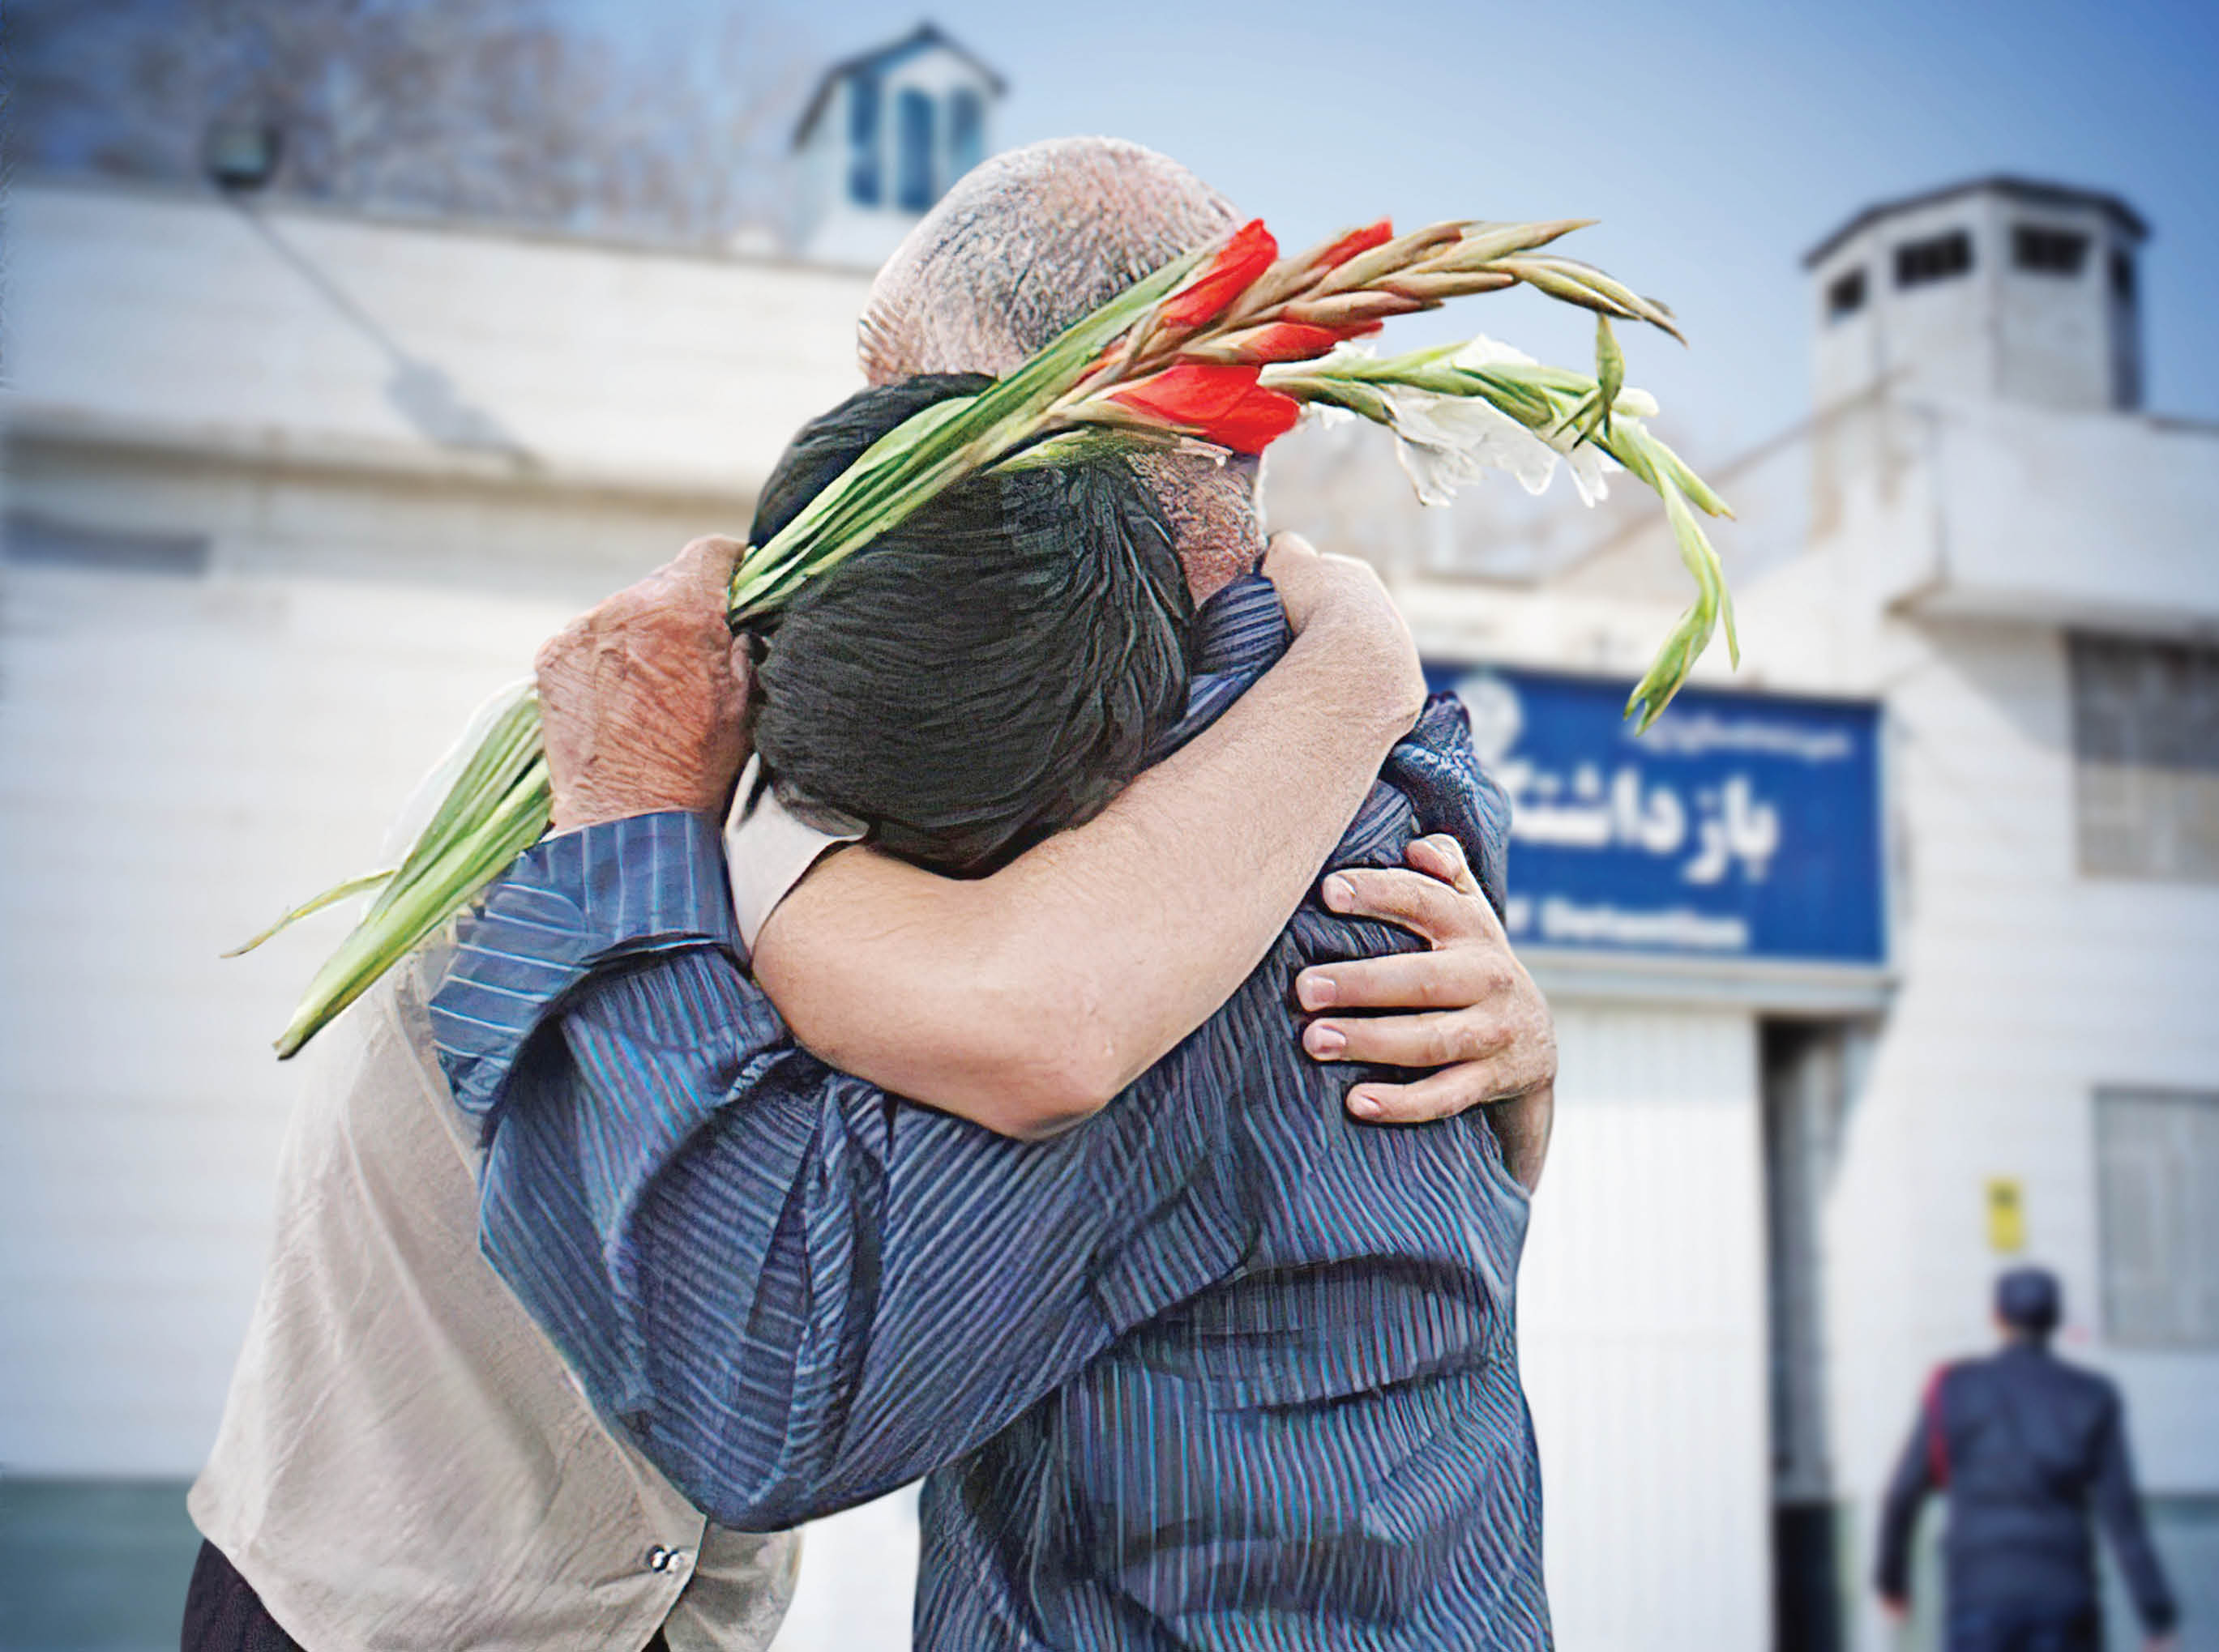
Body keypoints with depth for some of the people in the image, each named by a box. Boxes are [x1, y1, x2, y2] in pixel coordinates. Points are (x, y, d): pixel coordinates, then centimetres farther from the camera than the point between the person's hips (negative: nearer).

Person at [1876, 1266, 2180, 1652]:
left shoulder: (1954, 1391, 3)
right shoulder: (2092, 1399, 4)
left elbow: (1904, 1494, 7)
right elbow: (2122, 1515, -3)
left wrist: (1891, 1577, 22)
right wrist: (2159, 1617, -1)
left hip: (1983, 1595, -1)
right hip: (2064, 1600, 1)